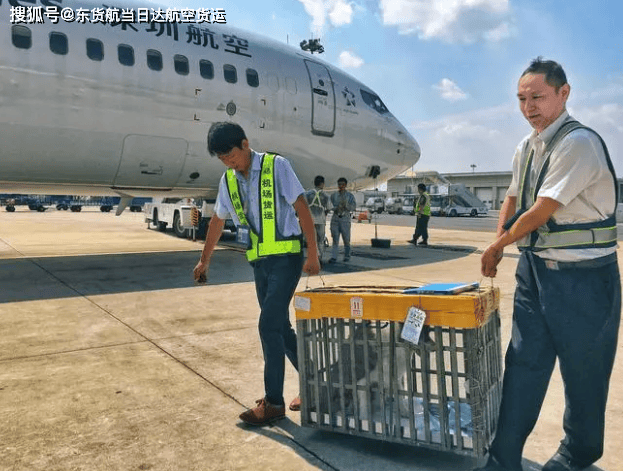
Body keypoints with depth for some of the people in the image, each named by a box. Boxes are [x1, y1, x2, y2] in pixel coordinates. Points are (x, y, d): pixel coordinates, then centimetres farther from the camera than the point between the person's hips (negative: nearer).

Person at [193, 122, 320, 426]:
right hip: (259, 261, 7)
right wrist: (204, 260, 27)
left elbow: (302, 208, -10)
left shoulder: (276, 166, -9)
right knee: (280, 327, 11)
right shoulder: (228, 180, 8)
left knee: (269, 326, -10)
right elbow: (217, 221, 19)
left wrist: (313, 254, -13)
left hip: (285, 257, -6)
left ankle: (273, 403, 2)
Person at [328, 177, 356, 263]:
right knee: (335, 239, -4)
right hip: (335, 218, 1)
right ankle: (334, 257, -6)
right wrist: (337, 207, -9)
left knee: (346, 239, 2)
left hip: (345, 219, -1)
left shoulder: (350, 195, 7)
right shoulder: (333, 195, 11)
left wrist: (346, 204, -18)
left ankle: (347, 256, 17)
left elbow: (354, 207, -1)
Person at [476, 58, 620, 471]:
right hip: (535, 266, 7)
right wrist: (499, 244, 13)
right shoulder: (526, 148, 8)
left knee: (582, 371, 10)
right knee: (523, 362, 7)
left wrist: (496, 247, -8)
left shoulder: (579, 143, -18)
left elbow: (542, 211, -20)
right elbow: (513, 199, 21)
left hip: (582, 275, -7)